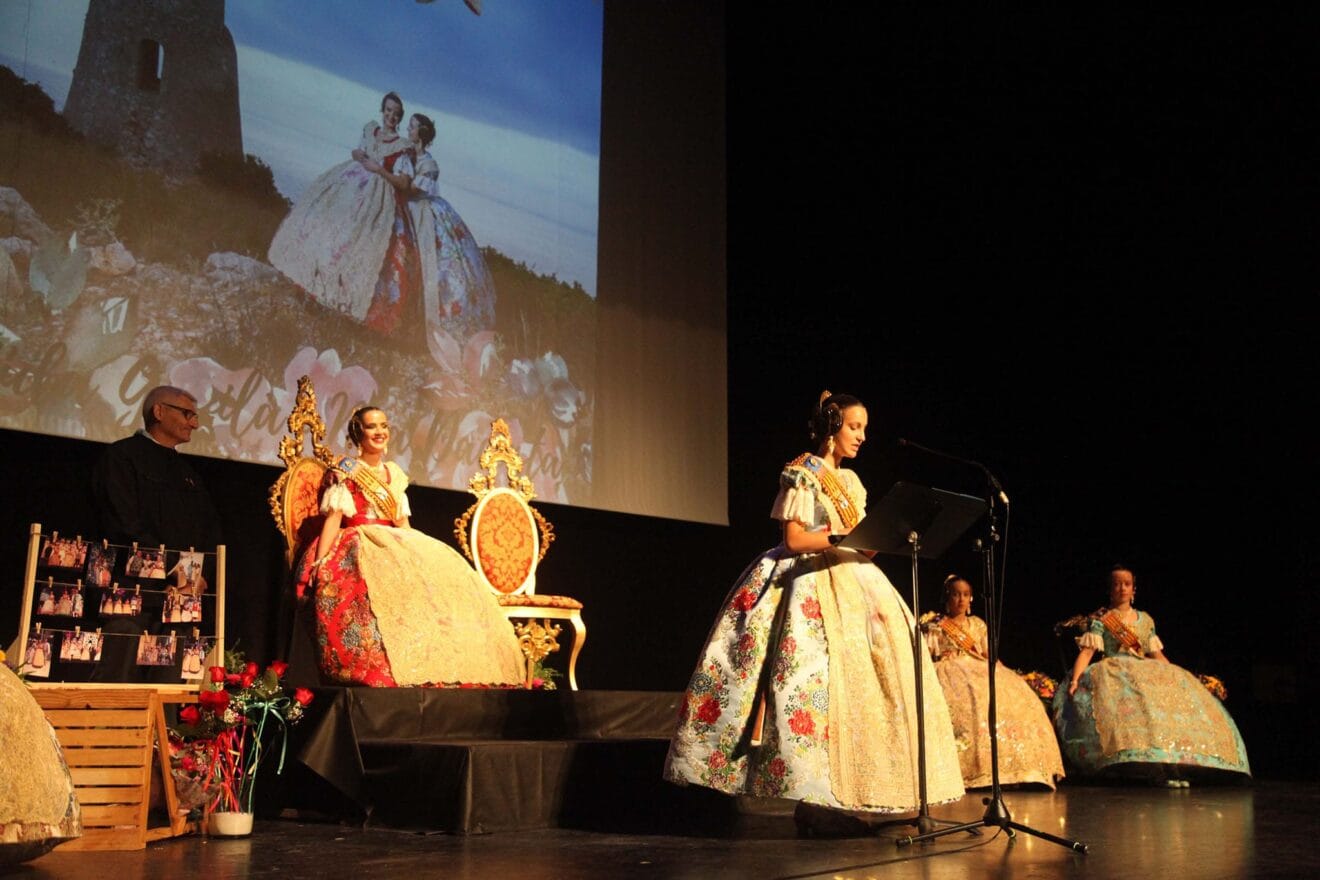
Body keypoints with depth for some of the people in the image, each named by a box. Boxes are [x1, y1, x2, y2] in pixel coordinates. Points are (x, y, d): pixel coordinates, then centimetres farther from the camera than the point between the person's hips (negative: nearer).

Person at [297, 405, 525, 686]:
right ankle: (380, 673, -41)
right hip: (357, 547, -6)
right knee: (392, 578, -37)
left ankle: (446, 671, -25)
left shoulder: (394, 473, 21)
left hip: (394, 546, 6)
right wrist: (319, 563, -17)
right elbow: (333, 518, -5)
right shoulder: (345, 471, 4)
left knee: (443, 570, -20)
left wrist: (420, 553, 6)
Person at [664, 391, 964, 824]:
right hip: (812, 585, -8)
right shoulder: (802, 474, -3)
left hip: (852, 582, 8)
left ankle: (850, 794, 1)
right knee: (818, 679, -16)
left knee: (868, 680, -1)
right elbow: (794, 540, -11)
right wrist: (842, 537, -21)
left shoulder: (851, 481, 20)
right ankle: (813, 799, -13)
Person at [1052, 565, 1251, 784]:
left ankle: (1171, 766, -25)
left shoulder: (1145, 620, 20)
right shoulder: (1100, 620, 6)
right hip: (1114, 675, -5)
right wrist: (1075, 679, -18)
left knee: (1181, 698, -19)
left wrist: (1176, 678, 17)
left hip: (1146, 675, 5)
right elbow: (1087, 651, -4)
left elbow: (1157, 654, 23)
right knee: (1129, 701, -36)